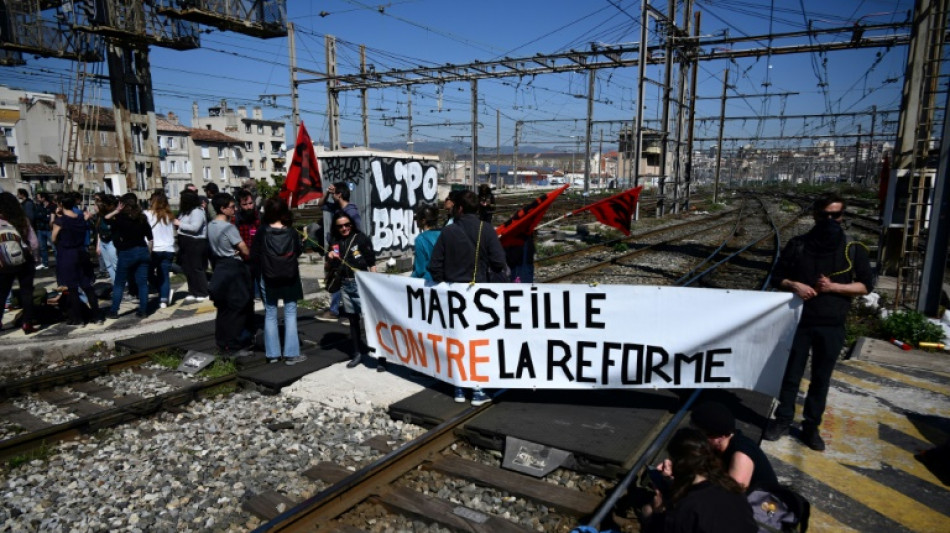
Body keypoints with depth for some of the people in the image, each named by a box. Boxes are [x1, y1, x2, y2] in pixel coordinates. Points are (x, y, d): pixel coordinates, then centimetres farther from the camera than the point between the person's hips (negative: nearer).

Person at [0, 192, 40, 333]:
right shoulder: (23, 220, -1)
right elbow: (34, 243, -1)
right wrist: (34, 258, 9)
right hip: (25, 261, 2)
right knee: (27, 292, 6)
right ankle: (27, 324, 8)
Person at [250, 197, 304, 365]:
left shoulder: (262, 232, -10)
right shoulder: (291, 232, -9)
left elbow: (254, 255, -5)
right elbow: (299, 251, 3)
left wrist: (259, 272, 10)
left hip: (269, 279, 0)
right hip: (290, 278, 0)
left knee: (270, 315, 11)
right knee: (290, 314, 6)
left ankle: (272, 354, 15)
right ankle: (291, 353, 6)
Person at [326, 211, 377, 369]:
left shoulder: (361, 238, -4)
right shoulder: (334, 242, 8)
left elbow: (372, 262, -4)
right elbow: (333, 266, 16)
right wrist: (330, 258, -6)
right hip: (345, 285, 5)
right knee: (352, 319, 13)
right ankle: (357, 353, 23)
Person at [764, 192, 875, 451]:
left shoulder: (853, 250, 1)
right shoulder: (798, 245, 2)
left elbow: (866, 285, 1)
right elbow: (777, 277, 6)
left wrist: (833, 287, -14)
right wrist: (794, 285, -15)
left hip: (831, 325, 0)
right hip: (799, 321, 0)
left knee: (821, 379, 9)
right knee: (791, 374, 8)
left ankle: (811, 426, 21)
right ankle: (782, 420, 20)